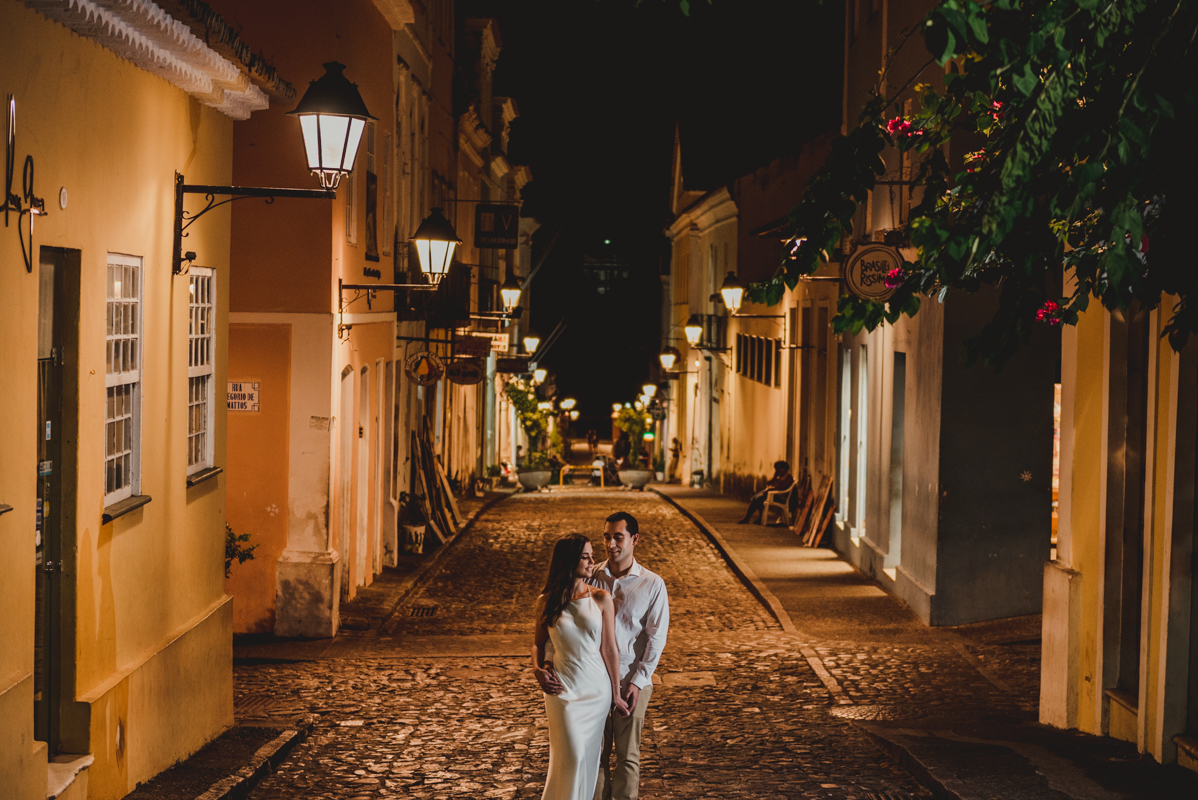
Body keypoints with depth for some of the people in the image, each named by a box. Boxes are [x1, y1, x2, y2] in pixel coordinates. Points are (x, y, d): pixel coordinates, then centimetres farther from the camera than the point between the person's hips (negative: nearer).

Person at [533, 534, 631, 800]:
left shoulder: (601, 599, -2)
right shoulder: (546, 602, -2)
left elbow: (609, 649, -1)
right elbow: (538, 642, 11)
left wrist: (616, 694, 1)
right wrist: (538, 669, -8)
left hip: (596, 688, 1)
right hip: (562, 687, -1)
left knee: (588, 755, 8)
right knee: (572, 753, -9)